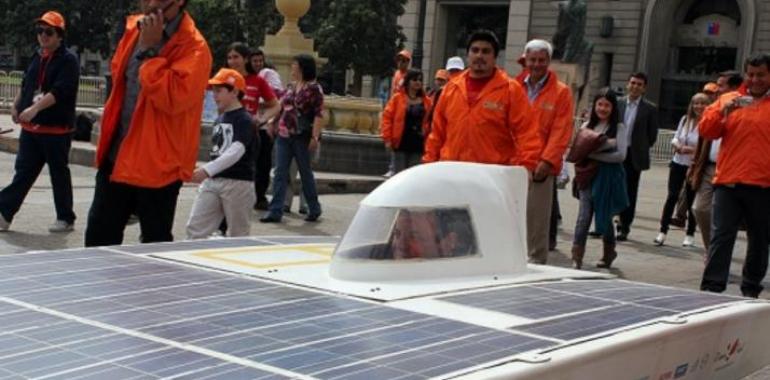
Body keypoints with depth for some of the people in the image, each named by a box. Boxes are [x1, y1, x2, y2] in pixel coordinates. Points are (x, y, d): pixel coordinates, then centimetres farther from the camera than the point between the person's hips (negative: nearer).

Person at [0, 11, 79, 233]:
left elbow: (59, 91, -22)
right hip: (31, 128, 7)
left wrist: (35, 108, -29)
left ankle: (66, 219, 14)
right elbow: (26, 85, 24)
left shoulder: (68, 60, -10)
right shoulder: (37, 57, 14)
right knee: (23, 172, 5)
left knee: (59, 174, 3)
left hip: (57, 129, -7)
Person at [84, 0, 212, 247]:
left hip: (158, 163, -7)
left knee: (155, 243, 5)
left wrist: (149, 49, -22)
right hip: (116, 155, 7)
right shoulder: (134, 28, 8)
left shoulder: (193, 47, -15)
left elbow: (174, 97, -28)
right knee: (98, 236, 12)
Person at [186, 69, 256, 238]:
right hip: (212, 181, 7)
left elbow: (236, 152, -25)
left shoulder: (245, 120, -11)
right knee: (195, 228, -1)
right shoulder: (219, 119, 14)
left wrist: (206, 170, -36)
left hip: (238, 182, -7)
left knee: (238, 235, 3)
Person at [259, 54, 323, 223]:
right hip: (284, 135, 6)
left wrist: (315, 137, -19)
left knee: (305, 172, 6)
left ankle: (314, 209, 22)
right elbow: (281, 106, 23)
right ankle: (275, 211, -2)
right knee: (280, 172, -1)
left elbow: (319, 114, -13)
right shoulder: (290, 87, 12)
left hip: (302, 137, -6)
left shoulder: (314, 88, -7)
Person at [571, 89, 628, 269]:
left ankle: (609, 252, 31)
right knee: (584, 216, -9)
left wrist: (593, 154, -15)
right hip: (588, 176, 2)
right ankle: (576, 256, -12)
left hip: (608, 178, -2)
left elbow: (621, 155, -10)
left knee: (604, 215, 9)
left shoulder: (619, 127, 0)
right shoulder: (587, 125, 11)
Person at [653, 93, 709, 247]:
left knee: (690, 199, 5)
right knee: (672, 196, 1)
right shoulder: (685, 119, 5)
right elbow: (676, 137, 10)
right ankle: (663, 231, 6)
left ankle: (690, 235, 18)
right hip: (678, 163, 4)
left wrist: (692, 149, -23)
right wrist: (677, 145, -10)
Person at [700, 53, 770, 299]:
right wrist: (723, 112, -11)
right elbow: (705, 131, 5)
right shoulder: (728, 99, 11)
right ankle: (712, 287, -5)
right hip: (728, 182, 0)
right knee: (721, 237, -5)